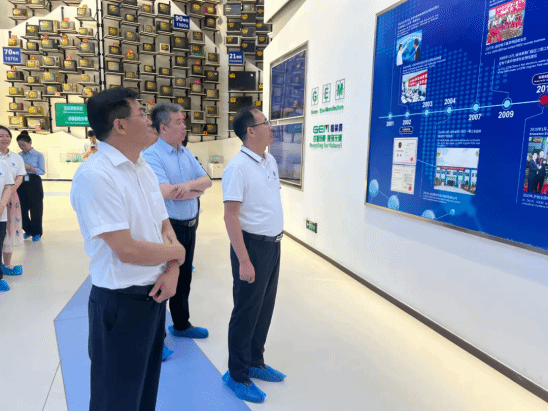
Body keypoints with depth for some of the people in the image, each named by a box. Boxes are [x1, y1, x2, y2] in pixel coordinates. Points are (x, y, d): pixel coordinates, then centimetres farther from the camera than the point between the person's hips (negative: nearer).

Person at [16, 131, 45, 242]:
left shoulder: (38, 155, -2)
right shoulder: (19, 156, 8)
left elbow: (42, 171, -7)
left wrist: (29, 168, -19)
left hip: (34, 184, -4)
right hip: (21, 184, 4)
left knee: (35, 208, 2)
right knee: (22, 208, 7)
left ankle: (36, 232, 15)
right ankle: (28, 230, 26)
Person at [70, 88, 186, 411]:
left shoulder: (145, 168, 6)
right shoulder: (95, 175, -21)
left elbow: (165, 228, 9)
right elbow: (127, 250, -26)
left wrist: (172, 271, -9)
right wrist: (176, 253, -9)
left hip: (155, 295, 8)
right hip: (121, 303, -8)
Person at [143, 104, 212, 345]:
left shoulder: (186, 153, 9)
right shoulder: (151, 156, -15)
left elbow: (207, 180, 5)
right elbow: (167, 192, -26)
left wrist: (188, 185, -17)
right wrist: (196, 190, -10)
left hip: (189, 225, 8)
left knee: (183, 278, 20)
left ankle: (181, 325, 39)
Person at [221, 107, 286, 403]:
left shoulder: (270, 161, 7)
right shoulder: (238, 167, -18)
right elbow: (230, 216, -21)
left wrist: (274, 240, 16)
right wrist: (244, 260, -22)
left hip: (273, 244, 8)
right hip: (253, 245, -8)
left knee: (265, 308, 18)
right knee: (247, 312, 5)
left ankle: (255, 363, 37)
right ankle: (237, 376, 24)